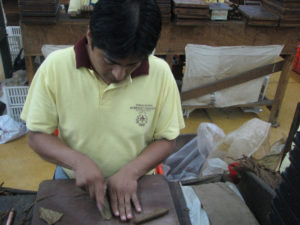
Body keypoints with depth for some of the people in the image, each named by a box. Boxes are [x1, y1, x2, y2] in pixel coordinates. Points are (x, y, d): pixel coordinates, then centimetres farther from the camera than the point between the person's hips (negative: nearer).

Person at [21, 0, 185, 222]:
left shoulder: (161, 73, -19)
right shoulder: (55, 66, -19)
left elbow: (166, 140, -9)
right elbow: (37, 135, -11)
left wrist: (131, 170, -24)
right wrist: (78, 161, -27)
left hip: (133, 185, -1)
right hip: (73, 182, 2)